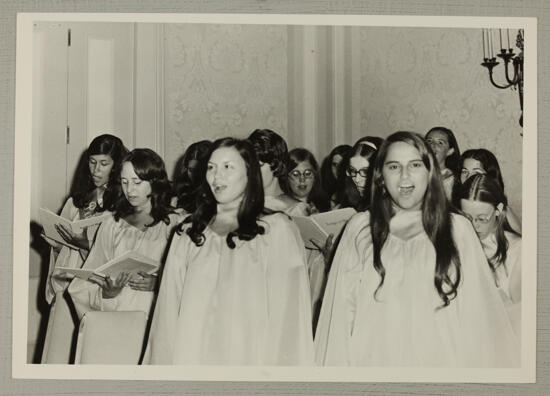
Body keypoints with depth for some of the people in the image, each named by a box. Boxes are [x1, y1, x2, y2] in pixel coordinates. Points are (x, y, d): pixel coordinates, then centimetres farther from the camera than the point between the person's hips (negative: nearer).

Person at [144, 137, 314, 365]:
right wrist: (164, 363, 3)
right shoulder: (187, 235, 13)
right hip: (191, 358, 3)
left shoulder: (277, 229, 2)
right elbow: (168, 312, 11)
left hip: (249, 357, -2)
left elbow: (286, 314, -1)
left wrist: (277, 366, -9)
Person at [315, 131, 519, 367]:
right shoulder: (359, 228, 5)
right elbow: (341, 309, 3)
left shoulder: (458, 230, 3)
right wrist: (337, 366, -3)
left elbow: (479, 314, 2)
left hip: (439, 359, 0)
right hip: (373, 359, 1)